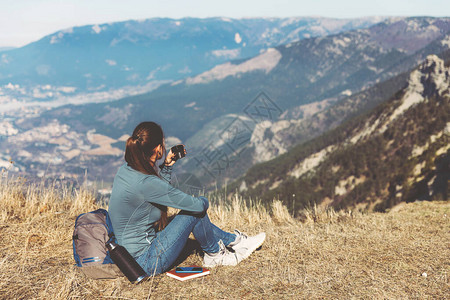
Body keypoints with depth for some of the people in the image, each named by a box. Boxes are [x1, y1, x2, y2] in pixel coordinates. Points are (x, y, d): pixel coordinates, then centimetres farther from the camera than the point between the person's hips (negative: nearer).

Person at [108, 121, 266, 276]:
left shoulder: (125, 170, -1)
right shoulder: (145, 182, -29)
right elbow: (198, 205, -21)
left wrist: (167, 166, 8)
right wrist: (203, 201, 2)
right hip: (147, 263, -9)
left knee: (192, 209, 15)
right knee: (196, 211, -7)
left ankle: (235, 239, 29)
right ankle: (214, 255, 17)